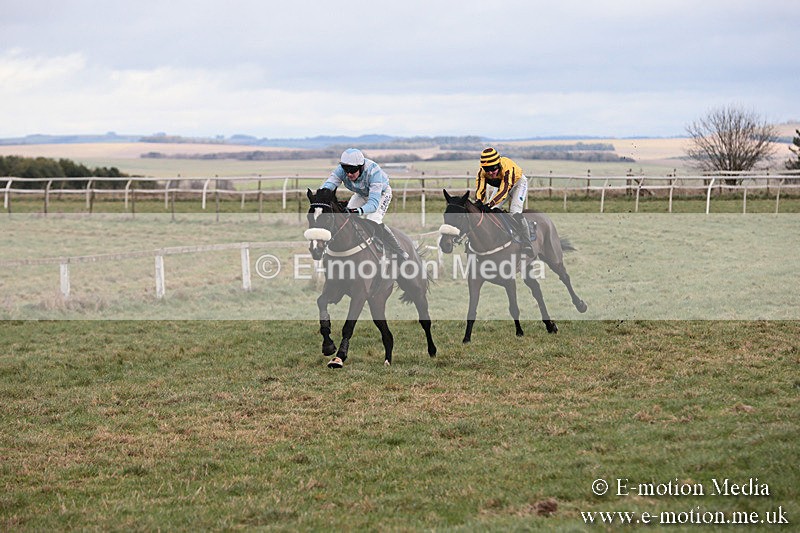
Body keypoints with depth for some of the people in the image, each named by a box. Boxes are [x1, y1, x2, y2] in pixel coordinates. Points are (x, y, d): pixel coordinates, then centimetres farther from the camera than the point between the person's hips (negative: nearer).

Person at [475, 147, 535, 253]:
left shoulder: (507, 167, -42)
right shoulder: (482, 172, -27)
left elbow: (504, 190, -50)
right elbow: (480, 190, -31)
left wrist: (491, 203, -62)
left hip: (517, 183, -6)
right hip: (500, 186, 6)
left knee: (515, 212, -24)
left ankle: (527, 245, -21)